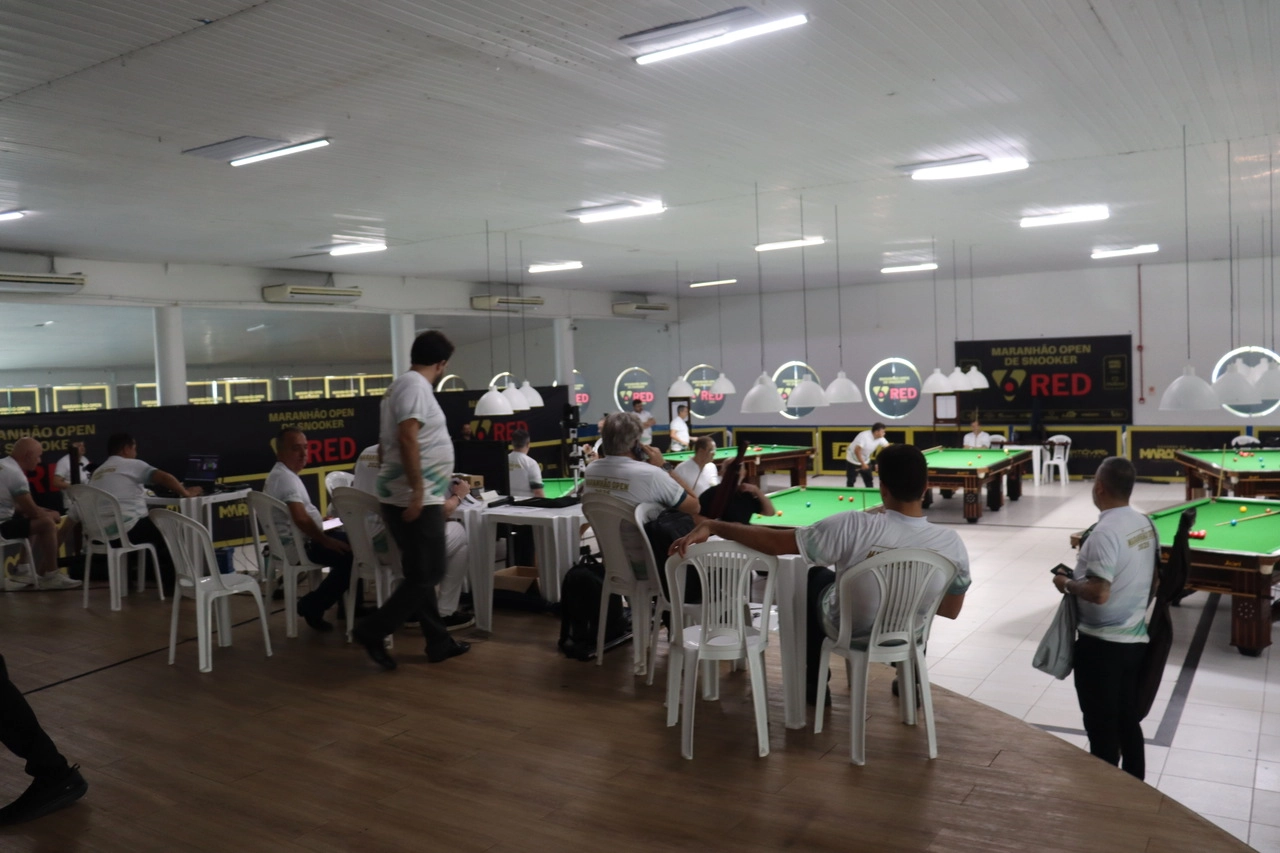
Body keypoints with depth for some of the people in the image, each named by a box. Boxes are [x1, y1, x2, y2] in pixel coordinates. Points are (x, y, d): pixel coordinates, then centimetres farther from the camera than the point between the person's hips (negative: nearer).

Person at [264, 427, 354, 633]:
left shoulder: (281, 474, 14)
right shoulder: (286, 477, -20)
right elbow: (300, 519, -30)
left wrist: (320, 521, 22)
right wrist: (326, 541, -21)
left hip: (300, 539, 11)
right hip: (299, 545, -11)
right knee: (350, 554, -17)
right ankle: (312, 606, -3)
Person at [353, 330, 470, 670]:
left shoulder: (403, 383, 17)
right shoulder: (415, 384, -13)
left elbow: (387, 441, 22)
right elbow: (407, 438, -25)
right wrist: (417, 490, -26)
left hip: (413, 498, 11)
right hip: (415, 498, -11)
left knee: (421, 573, 14)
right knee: (427, 574, -5)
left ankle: (439, 641, 22)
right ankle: (372, 630, -1)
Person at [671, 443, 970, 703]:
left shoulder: (853, 527, -33)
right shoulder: (951, 542, -24)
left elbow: (775, 542, -29)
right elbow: (951, 610, -9)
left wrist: (711, 526, -22)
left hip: (848, 629, -2)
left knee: (815, 576, 29)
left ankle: (814, 685, 36)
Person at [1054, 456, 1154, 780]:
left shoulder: (1105, 531, -23)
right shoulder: (1145, 524, 4)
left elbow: (1099, 594, -26)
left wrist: (1067, 583, -10)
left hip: (1102, 644, -8)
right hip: (1136, 638, 8)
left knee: (1102, 728, 5)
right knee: (1129, 720, 19)